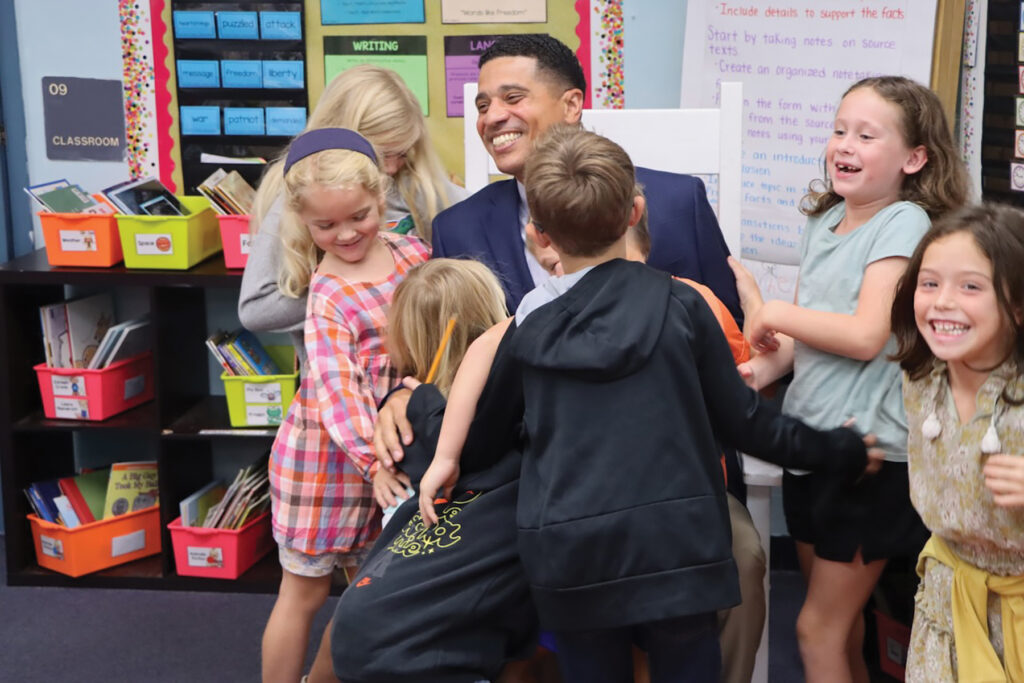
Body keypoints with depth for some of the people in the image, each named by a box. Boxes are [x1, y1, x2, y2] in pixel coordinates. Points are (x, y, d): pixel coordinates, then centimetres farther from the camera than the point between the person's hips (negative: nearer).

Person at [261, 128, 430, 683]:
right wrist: (379, 462, -37)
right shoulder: (329, 298, -20)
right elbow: (337, 392, -29)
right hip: (328, 456, -6)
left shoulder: (413, 252, -2)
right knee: (304, 591, 7)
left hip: (387, 446, 6)